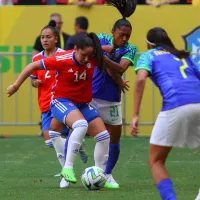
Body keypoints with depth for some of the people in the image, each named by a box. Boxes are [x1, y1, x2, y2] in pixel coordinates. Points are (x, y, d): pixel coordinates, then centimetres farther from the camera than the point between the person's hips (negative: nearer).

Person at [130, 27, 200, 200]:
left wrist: (135, 115, -6)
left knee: (155, 161, 8)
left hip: (176, 105, -4)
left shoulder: (149, 56, 18)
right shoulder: (184, 56, 32)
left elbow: (141, 79, -1)